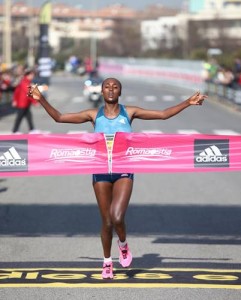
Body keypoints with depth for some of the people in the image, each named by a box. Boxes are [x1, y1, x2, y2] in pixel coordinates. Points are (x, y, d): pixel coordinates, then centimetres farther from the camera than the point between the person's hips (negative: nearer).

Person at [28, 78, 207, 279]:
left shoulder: (129, 113, 1)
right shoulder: (94, 115, 1)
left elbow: (163, 114, 3)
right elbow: (59, 118, 1)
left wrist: (188, 103, -4)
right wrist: (41, 99, -8)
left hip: (124, 172, -1)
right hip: (101, 172, 1)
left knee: (117, 218, -20)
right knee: (107, 222, 7)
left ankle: (123, 245, 13)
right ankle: (107, 262, 27)